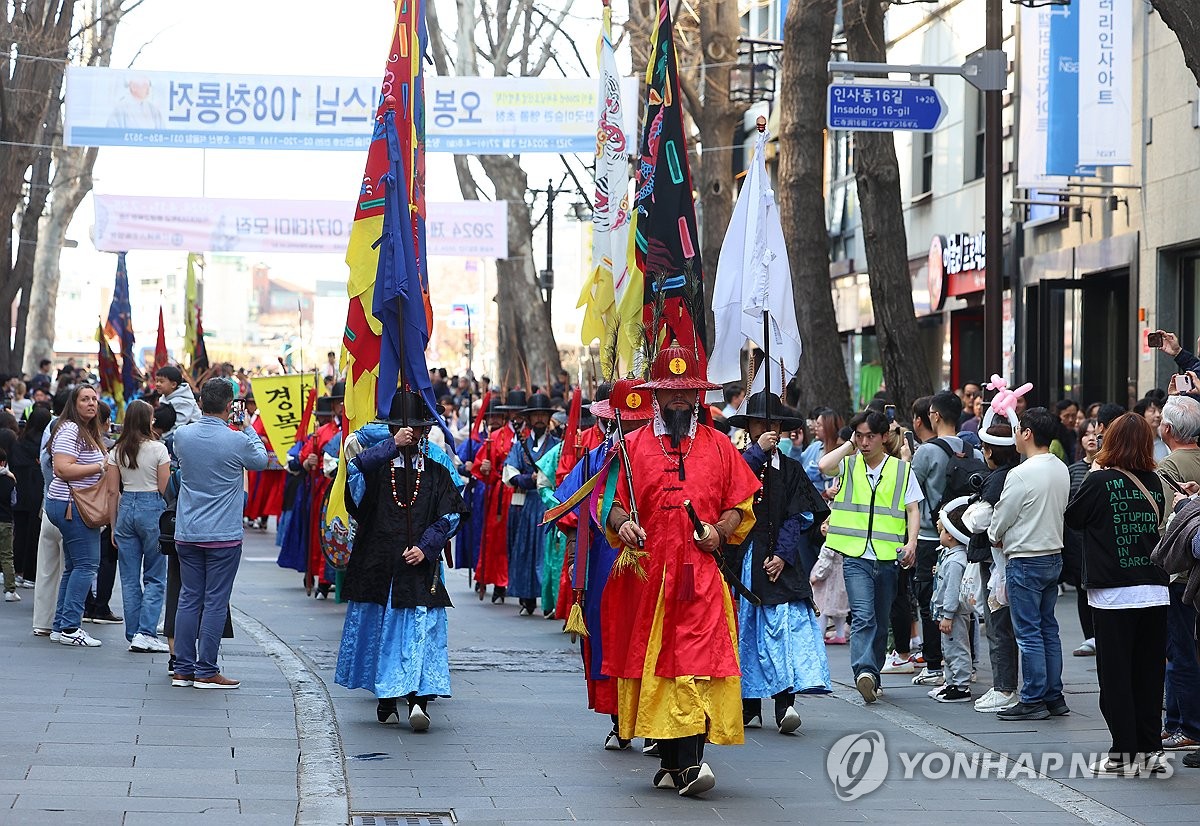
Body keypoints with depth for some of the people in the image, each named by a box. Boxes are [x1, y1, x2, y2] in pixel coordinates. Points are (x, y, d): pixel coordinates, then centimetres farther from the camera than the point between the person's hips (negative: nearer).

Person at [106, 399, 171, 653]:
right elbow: (165, 489, -6)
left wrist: (114, 525, 12)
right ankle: (145, 633, -7)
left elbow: (112, 490, 6)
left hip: (126, 508, 4)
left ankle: (133, 635, 9)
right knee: (155, 577, 3)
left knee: (129, 578, 9)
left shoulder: (117, 451, 5)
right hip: (152, 508, -4)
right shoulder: (158, 449, -6)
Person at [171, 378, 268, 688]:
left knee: (188, 599, 10)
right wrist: (247, 427, 17)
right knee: (215, 602, 0)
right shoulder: (237, 441, -13)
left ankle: (183, 669, 11)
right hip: (224, 536, -4)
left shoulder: (182, 435, -2)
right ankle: (206, 671, 1)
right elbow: (260, 460, 7)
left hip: (187, 534, 4)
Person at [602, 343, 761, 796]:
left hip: (701, 575, -1)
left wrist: (720, 530, -5)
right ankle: (672, 762, 12)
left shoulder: (718, 446, 12)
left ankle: (688, 763, -19)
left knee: (698, 663, -13)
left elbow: (742, 506, 14)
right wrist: (621, 524, -11)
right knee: (653, 663, 2)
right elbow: (613, 503, 11)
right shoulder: (633, 446, 11)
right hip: (648, 574, 1)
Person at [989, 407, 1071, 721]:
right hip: (1054, 556, 8)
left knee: (1028, 633, -3)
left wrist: (995, 537, 12)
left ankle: (1033, 701, 0)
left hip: (1025, 561, -8)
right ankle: (1054, 697, 17)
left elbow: (1001, 518, -12)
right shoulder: (1062, 470, 6)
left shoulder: (1021, 474, -19)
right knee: (1048, 629, 14)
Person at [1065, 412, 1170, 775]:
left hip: (1114, 595, -5)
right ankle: (1150, 749, 15)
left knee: (1116, 676, 2)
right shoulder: (1155, 483, 3)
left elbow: (1073, 517, 3)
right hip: (1155, 592, 5)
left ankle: (1123, 755, 2)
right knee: (1149, 673, 11)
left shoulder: (1100, 482, -10)